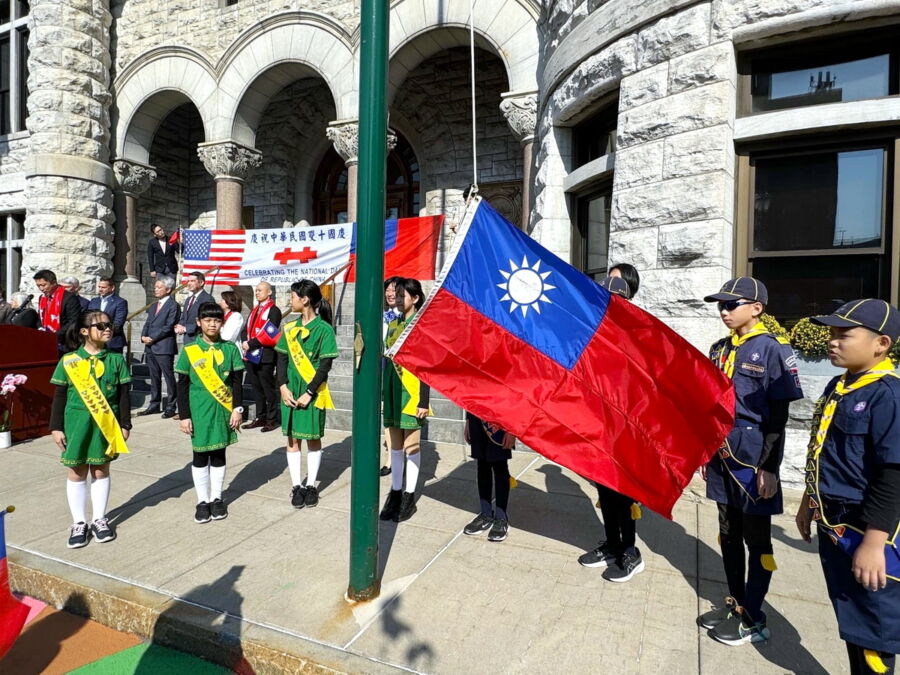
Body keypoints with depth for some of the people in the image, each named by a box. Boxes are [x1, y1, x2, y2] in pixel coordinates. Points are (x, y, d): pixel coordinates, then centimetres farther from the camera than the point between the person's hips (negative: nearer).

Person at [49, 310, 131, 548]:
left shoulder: (116, 360, -2)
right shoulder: (68, 360, -4)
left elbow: (123, 395, 1)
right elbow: (60, 396, 1)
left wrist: (124, 424, 0)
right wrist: (56, 427, -1)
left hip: (106, 424, 1)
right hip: (77, 423, 0)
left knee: (101, 471, 12)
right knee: (77, 473, 9)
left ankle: (99, 519, 25)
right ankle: (79, 523, 23)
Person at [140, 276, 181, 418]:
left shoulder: (173, 306, -5)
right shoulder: (153, 306, 20)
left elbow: (169, 327, -13)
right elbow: (147, 324, 17)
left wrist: (152, 338, -14)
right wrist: (144, 336, -1)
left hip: (164, 347, -8)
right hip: (150, 347, 8)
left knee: (169, 377, -3)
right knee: (154, 377, 13)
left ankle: (170, 407, 1)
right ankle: (154, 405, 20)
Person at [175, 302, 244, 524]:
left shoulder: (230, 349, 0)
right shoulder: (189, 350, -3)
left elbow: (237, 382, 2)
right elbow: (182, 385, -1)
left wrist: (237, 409, -3)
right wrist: (184, 415, -3)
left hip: (223, 409, 1)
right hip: (199, 411, -1)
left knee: (219, 455, 11)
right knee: (200, 456, 8)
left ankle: (217, 498, 24)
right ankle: (202, 501, 22)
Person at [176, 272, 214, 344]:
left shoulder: (208, 299, -11)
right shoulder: (188, 299, 20)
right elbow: (184, 318, 24)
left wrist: (186, 328, -16)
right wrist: (179, 326, 1)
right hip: (187, 339, 8)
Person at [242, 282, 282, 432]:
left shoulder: (273, 310, -8)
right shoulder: (254, 310, 18)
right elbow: (245, 329, 15)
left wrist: (250, 344, -14)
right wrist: (245, 343, -5)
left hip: (265, 356, -8)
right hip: (251, 355, 8)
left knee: (268, 388, 0)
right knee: (256, 387, 13)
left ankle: (273, 419, 8)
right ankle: (260, 417, 22)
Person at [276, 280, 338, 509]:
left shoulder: (324, 329, -9)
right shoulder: (290, 328, 7)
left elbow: (325, 365, -12)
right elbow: (282, 359, 6)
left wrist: (309, 393, -16)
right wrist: (283, 387, -7)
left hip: (313, 392, -5)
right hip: (291, 391, 5)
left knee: (313, 438, 6)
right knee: (292, 438, 8)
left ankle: (311, 485, 19)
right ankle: (296, 485, 18)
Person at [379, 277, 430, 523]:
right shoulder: (392, 325, 12)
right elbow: (388, 361, 15)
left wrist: (424, 401, -14)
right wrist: (383, 392, 13)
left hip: (411, 392, -6)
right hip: (393, 391, 6)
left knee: (411, 445, 3)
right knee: (395, 445, 12)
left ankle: (409, 497, 14)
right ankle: (395, 493, 22)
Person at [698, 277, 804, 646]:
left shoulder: (771, 350, -10)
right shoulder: (719, 350, 8)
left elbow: (778, 417, -11)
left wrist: (769, 468, -13)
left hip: (754, 462, -6)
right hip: (721, 459, 6)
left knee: (757, 540, 8)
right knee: (728, 533, 16)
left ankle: (753, 618, 22)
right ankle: (735, 602, 32)